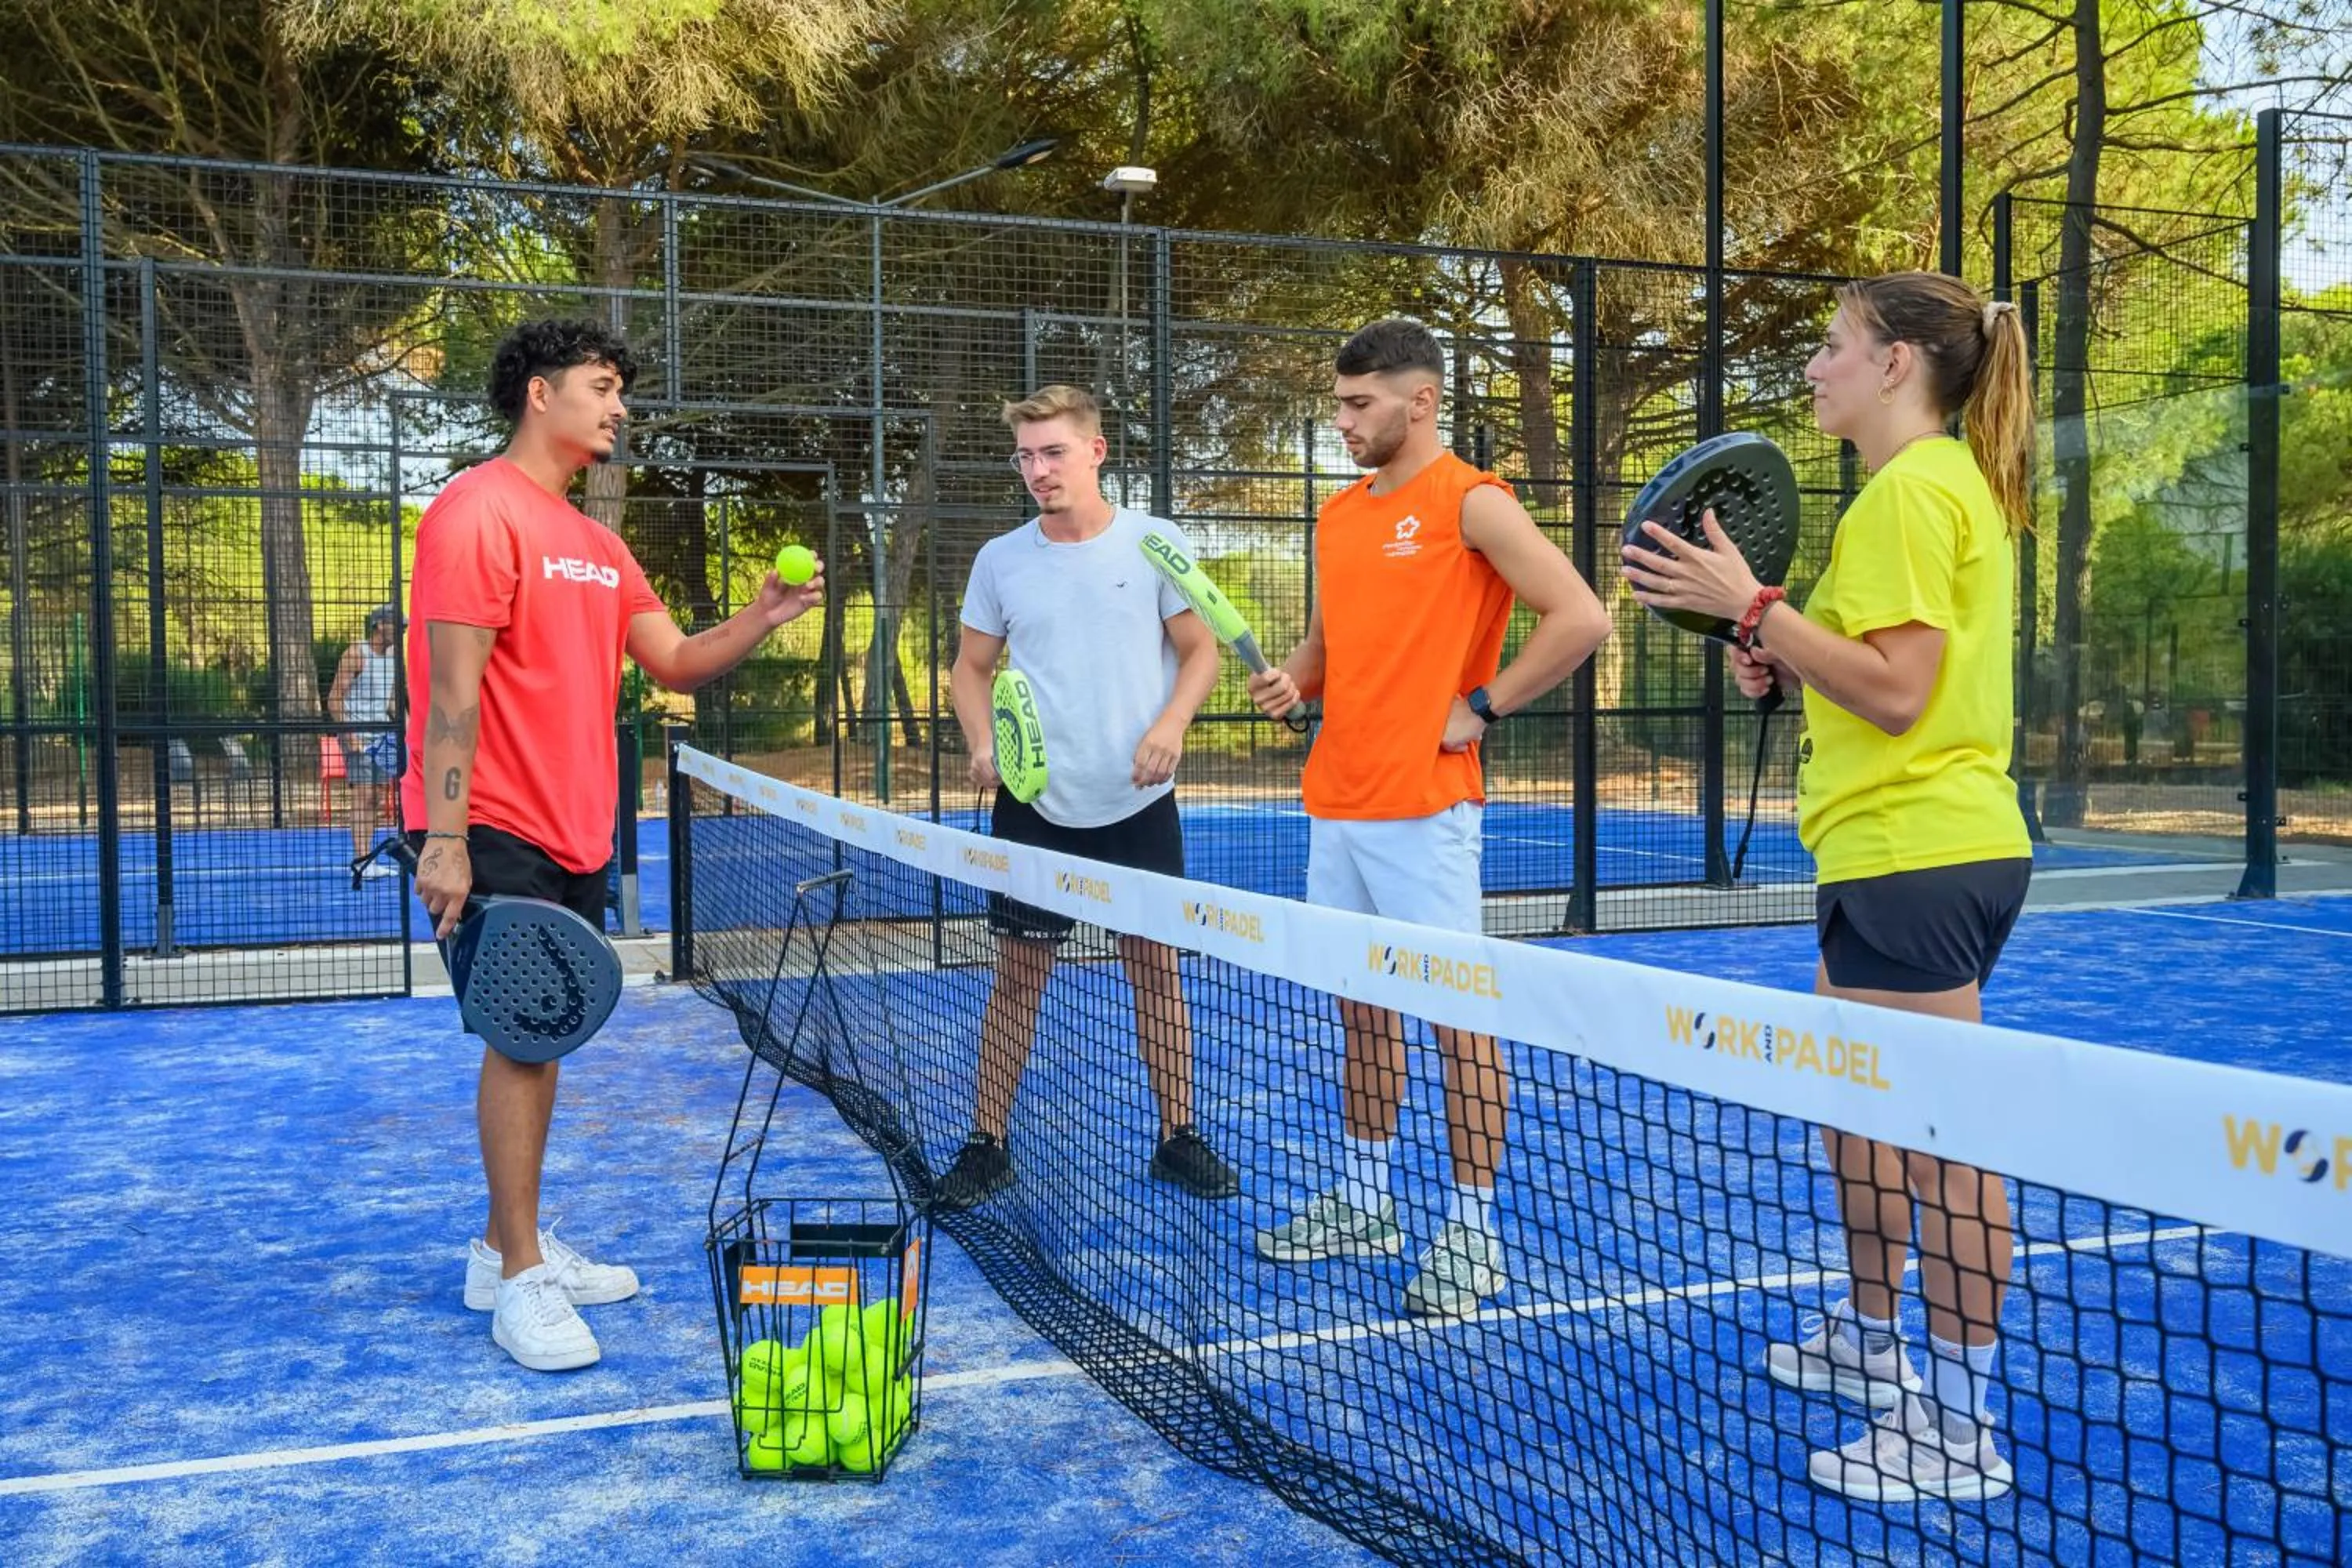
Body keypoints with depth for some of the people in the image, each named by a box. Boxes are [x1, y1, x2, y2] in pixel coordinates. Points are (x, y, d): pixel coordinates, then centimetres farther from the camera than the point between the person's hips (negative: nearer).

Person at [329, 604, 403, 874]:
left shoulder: (393, 658, 13)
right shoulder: (355, 654, -9)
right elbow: (334, 700, -11)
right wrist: (350, 735, -18)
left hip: (382, 737, 7)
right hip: (358, 736, -7)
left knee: (378, 797, 6)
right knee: (363, 795, -10)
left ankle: (369, 859, 11)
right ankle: (361, 862, -11)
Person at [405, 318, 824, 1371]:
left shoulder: (596, 543, 16)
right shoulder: (479, 510, -11)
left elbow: (674, 660, 13)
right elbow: (453, 686, -17)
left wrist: (761, 617, -5)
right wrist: (445, 839, -21)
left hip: (575, 834, 9)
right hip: (495, 831, -8)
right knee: (522, 1034, -7)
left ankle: (505, 1247, 24)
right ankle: (521, 1279, 3)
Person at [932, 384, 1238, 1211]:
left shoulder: (1156, 543, -3)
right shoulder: (1000, 559, 2)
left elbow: (1200, 650, 1)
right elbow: (971, 666, 10)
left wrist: (1170, 724, -17)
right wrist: (982, 741, -9)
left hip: (1138, 803, -1)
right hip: (1033, 805, 1)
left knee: (1156, 966, 7)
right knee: (1018, 974, 5)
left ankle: (1178, 1137, 20)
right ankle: (987, 1145, 15)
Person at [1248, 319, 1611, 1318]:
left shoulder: (1471, 503, -7)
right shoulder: (1339, 515, 15)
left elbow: (1580, 617, -13)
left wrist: (1479, 707, -12)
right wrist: (1291, 680, 3)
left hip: (1424, 806, -8)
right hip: (1334, 804, 8)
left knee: (1455, 1013, 0)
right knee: (1361, 1008, 15)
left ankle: (1473, 1234, 10)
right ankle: (1365, 1203, 28)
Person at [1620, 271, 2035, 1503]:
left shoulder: (1911, 489, -14)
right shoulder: (1953, 481, 17)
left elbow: (1896, 692, -21)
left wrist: (1753, 605, -19)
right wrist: (1788, 664, 10)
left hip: (1916, 857, -11)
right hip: (1906, 848, 11)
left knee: (1943, 1140, -2)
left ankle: (1962, 1430, 10)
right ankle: (1868, 1341, 37)